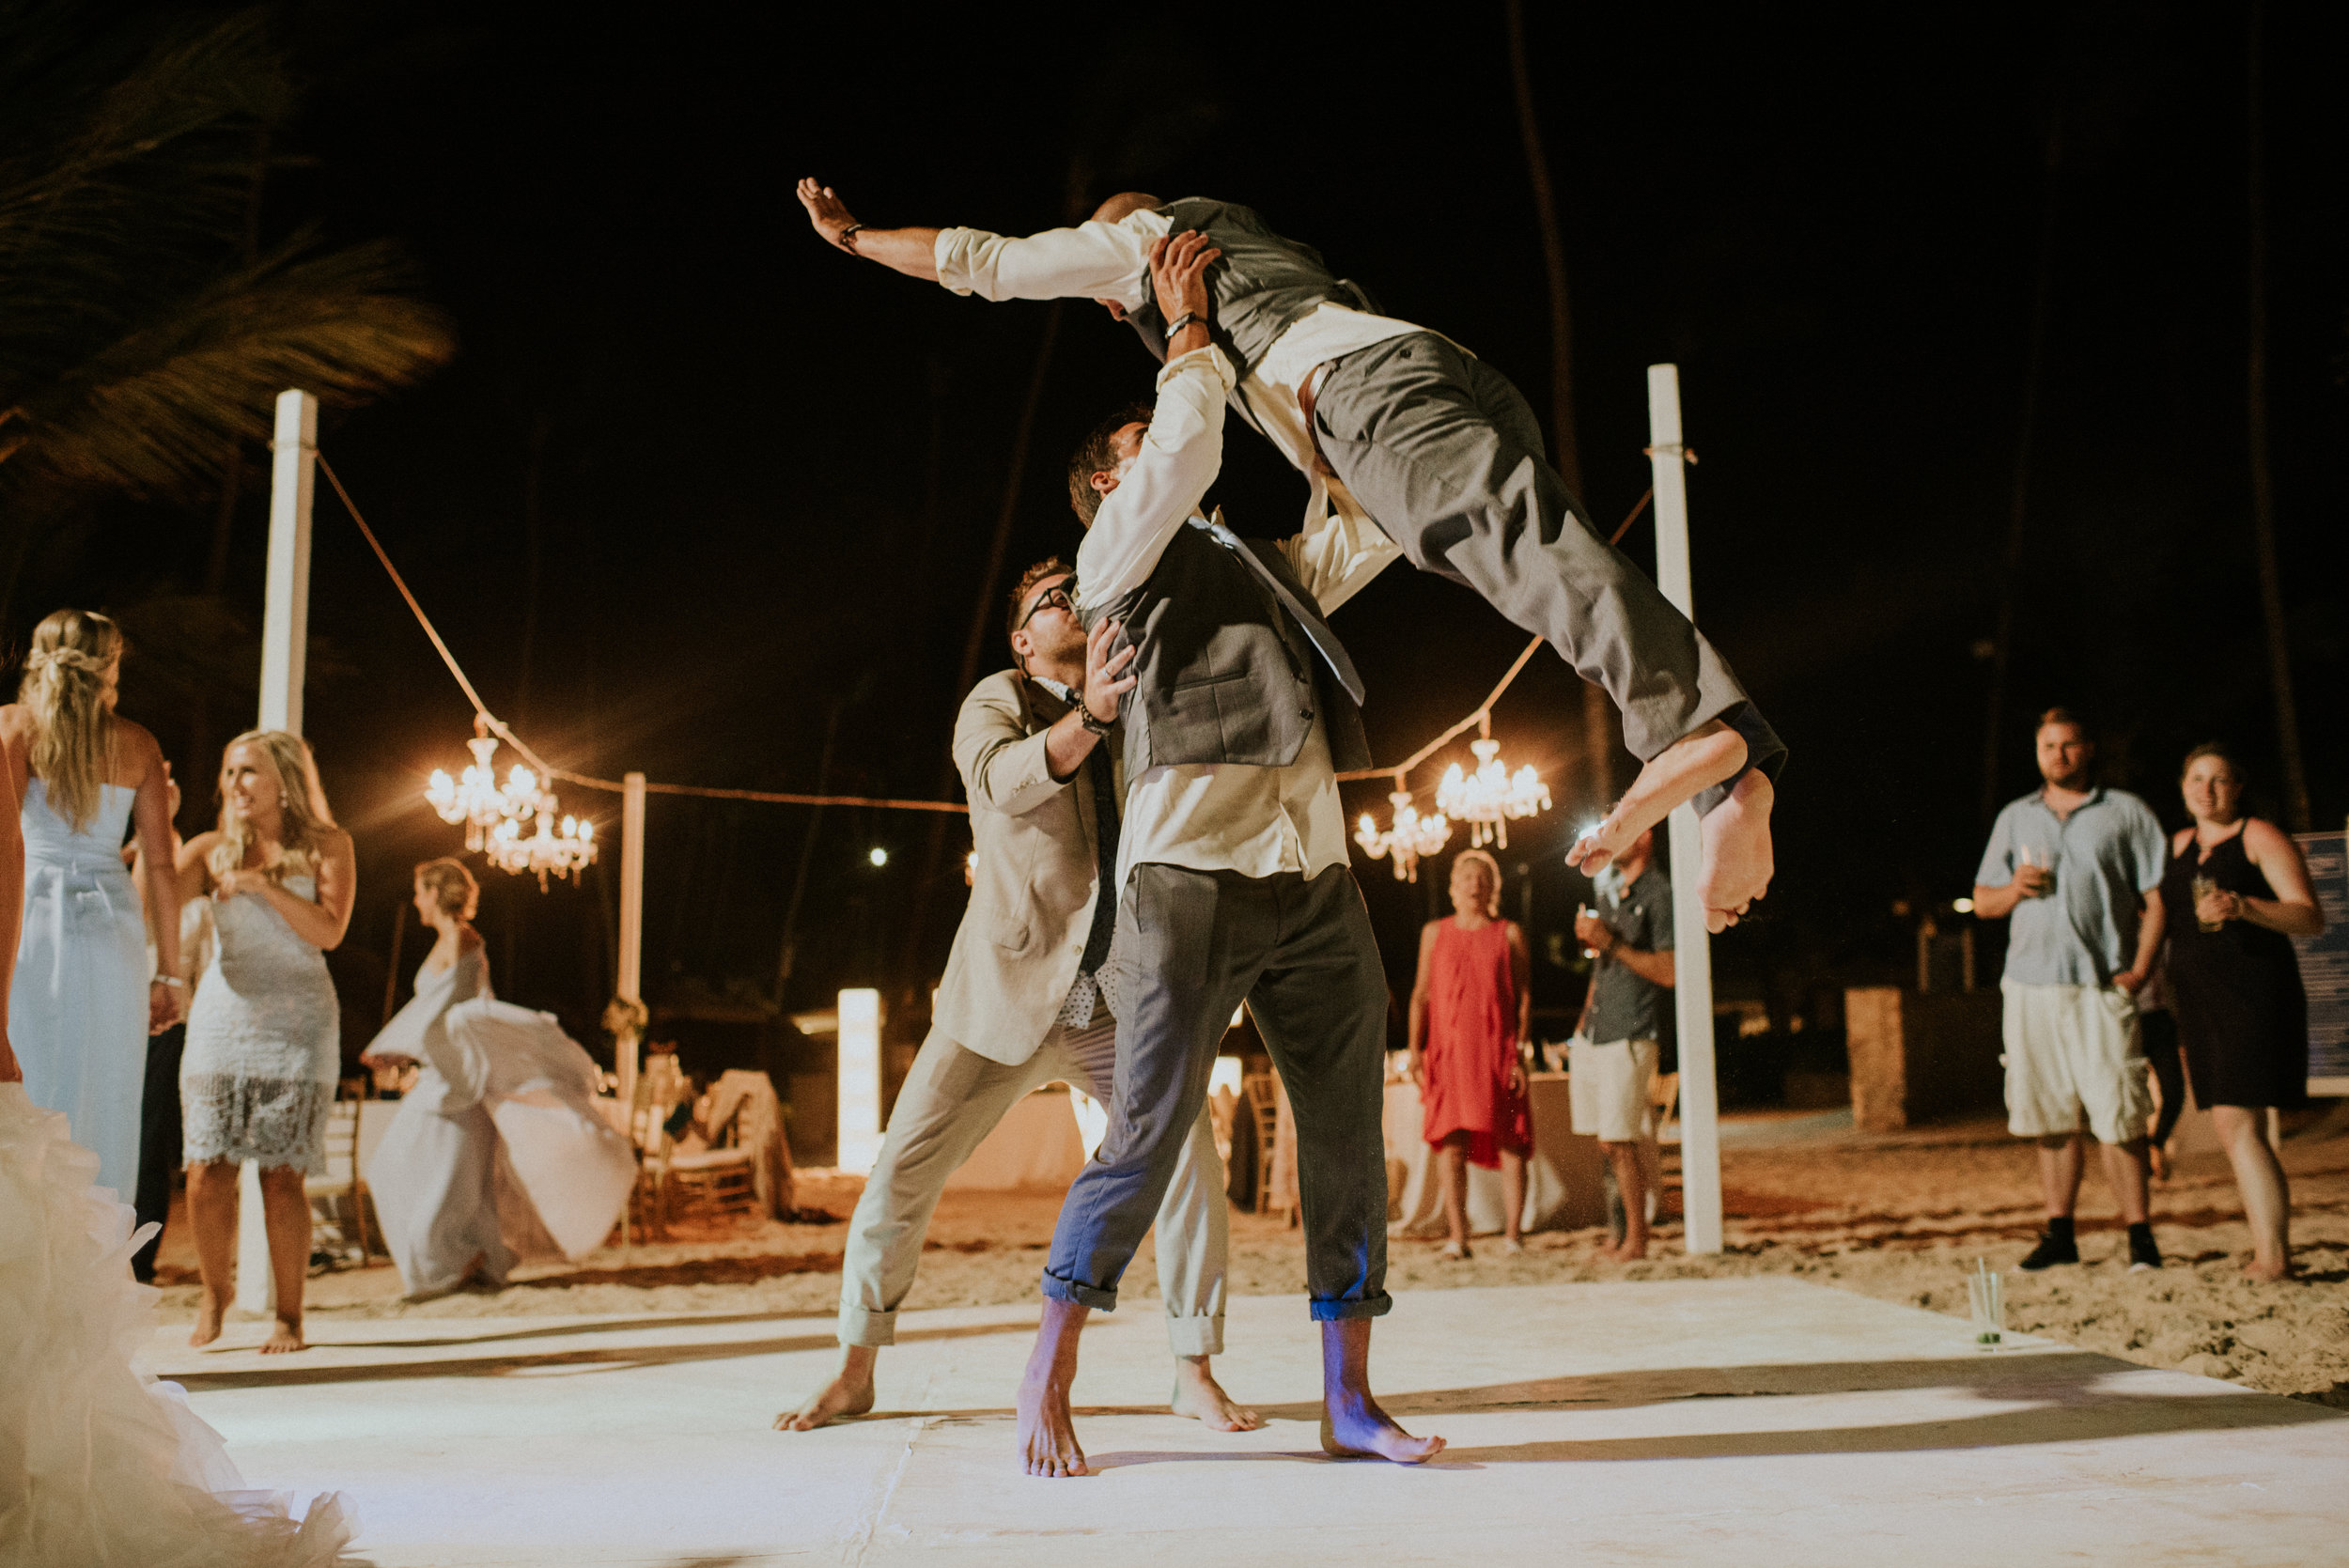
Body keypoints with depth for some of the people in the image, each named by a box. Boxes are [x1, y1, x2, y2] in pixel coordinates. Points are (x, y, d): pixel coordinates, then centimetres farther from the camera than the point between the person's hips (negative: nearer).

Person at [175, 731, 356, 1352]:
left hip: (297, 1021, -2)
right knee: (207, 1172, -4)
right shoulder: (212, 848, 9)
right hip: (222, 1015, 2)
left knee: (282, 1176, -6)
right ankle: (215, 1290, 20)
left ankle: (290, 1316, 4)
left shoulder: (326, 845, 4)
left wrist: (263, 885, -13)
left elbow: (329, 931, -8)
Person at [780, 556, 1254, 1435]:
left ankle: (1196, 1376, 2)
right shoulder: (997, 700, 0)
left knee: (1190, 1160, -12)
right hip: (1006, 993, -2)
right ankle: (855, 1373, 14)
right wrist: (1088, 715, -41)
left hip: (1118, 1003, 3)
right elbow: (1003, 777, -21)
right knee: (902, 1173, -4)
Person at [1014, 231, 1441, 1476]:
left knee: (1348, 1139, 3)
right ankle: (1048, 1377, 8)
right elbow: (1186, 452, -5)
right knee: (1148, 1135, -7)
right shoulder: (1116, 556, 11)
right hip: (1192, 870, -6)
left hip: (1314, 877, 6)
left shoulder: (1268, 570, 30)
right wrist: (1188, 329, 6)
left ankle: (1349, 1400, 12)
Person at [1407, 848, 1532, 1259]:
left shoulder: (1509, 935, 11)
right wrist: (1415, 1050, 0)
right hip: (1448, 1051, 1)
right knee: (1451, 1142, -7)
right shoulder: (1435, 933, 14)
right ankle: (1457, 1236, -5)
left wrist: (1521, 1053, -3)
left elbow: (1524, 997, 6)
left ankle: (1512, 1233, -1)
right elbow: (1421, 993, 11)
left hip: (1499, 1051, 0)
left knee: (1511, 1143, -5)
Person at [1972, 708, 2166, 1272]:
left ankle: (2139, 1233, -1)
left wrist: (2140, 969, -8)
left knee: (2118, 1116, -8)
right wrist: (2014, 889, -3)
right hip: (2030, 984, 3)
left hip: (2102, 986, -3)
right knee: (2050, 1116, 4)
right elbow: (1982, 901, 19)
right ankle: (2059, 1233, 10)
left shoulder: (2126, 812, 8)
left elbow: (2157, 897, 3)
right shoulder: (2015, 818, 18)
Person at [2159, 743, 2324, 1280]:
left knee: (2239, 1125, -15)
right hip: (2199, 998, 8)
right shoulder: (2180, 845, 16)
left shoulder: (2261, 837, -5)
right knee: (2230, 1126, 6)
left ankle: (2272, 1256, -13)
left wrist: (2243, 906, -28)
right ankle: (2271, 1249, 12)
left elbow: (2311, 918, -13)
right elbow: (2165, 915, 31)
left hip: (2254, 992, -7)